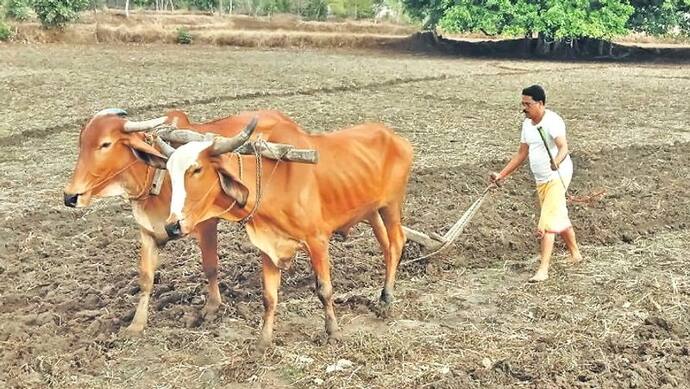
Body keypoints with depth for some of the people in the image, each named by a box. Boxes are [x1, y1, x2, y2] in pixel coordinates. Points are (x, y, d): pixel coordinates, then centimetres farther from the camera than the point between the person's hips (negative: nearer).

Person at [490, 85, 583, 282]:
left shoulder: (552, 121, -19)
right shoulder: (527, 124, 8)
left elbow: (563, 147, -33)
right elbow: (522, 154, 16)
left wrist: (556, 162, -54)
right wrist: (502, 175, 15)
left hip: (557, 176, -9)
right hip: (541, 179, 9)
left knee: (547, 223, -14)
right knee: (560, 218, 21)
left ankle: (543, 269, -15)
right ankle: (575, 253, 39)